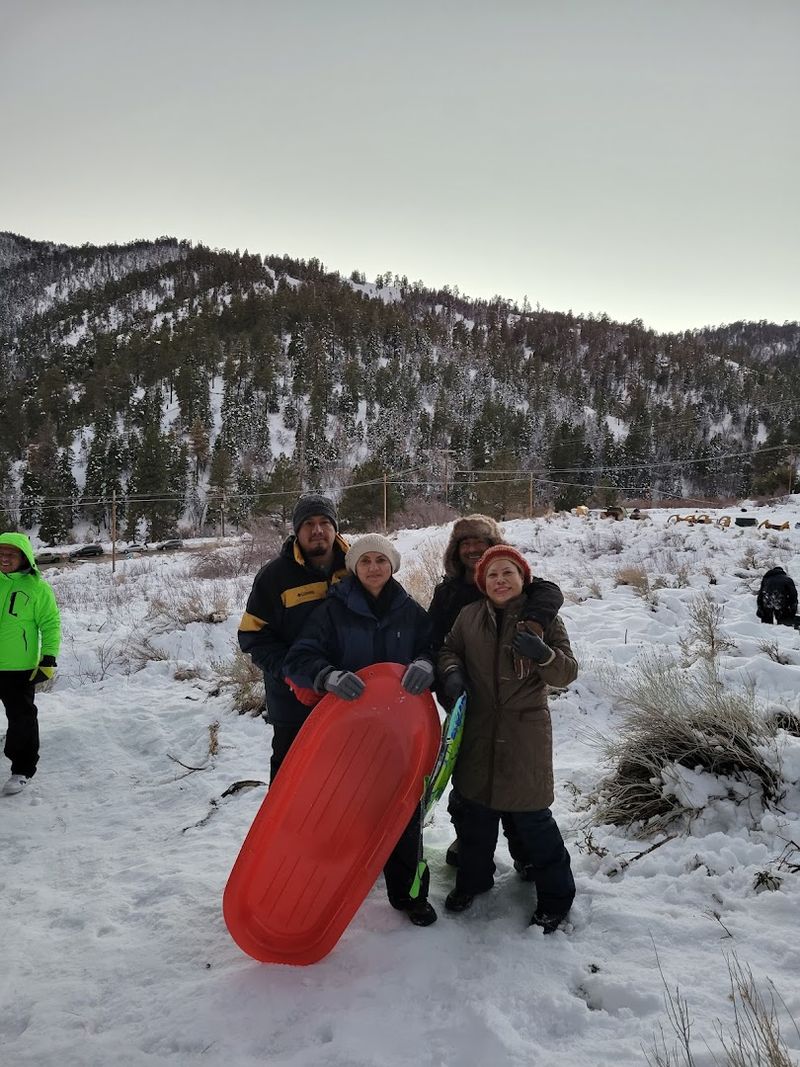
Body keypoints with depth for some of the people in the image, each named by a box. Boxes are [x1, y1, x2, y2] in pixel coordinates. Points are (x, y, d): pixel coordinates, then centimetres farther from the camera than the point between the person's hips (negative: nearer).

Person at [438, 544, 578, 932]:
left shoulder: (543, 617, -5)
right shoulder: (470, 616, 2)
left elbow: (567, 672, -6)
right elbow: (449, 649, 14)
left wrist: (543, 654, -27)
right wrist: (451, 670, -8)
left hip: (525, 733, -3)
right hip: (477, 730, 4)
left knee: (531, 817, 2)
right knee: (474, 810, 17)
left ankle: (555, 894, 21)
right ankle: (473, 878, 39)